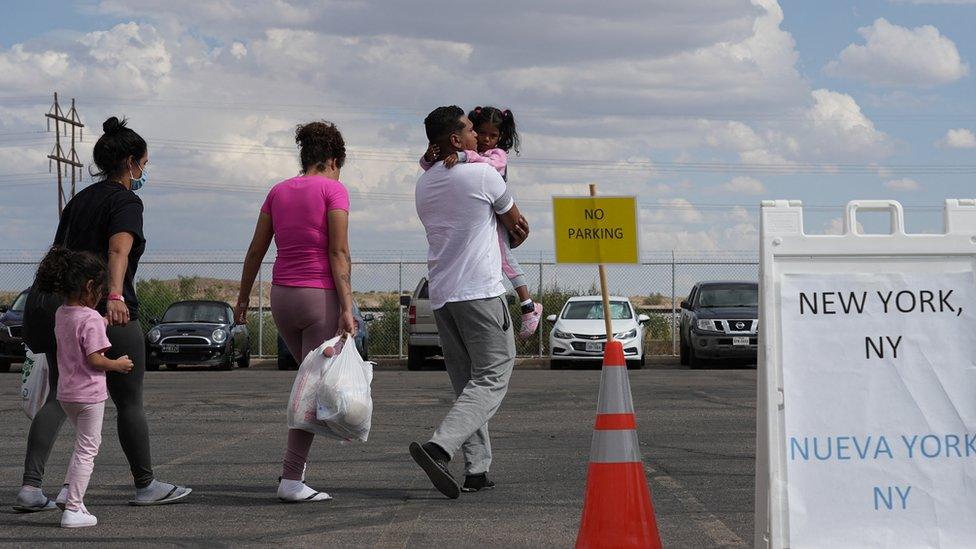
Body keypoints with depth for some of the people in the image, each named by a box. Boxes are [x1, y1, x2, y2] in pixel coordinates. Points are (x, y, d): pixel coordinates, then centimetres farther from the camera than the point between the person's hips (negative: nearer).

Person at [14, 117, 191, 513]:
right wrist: (115, 296, -37)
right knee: (129, 402, 6)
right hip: (111, 316, -7)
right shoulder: (126, 201, -6)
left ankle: (30, 488, -9)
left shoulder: (79, 200, 18)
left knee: (59, 398, 4)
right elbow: (119, 250, -24)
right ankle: (145, 485, 17)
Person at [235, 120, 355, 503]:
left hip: (282, 297, 6)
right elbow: (339, 253, -13)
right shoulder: (333, 189, -6)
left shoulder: (279, 191, 10)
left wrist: (243, 298, 20)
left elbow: (256, 250, 12)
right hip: (321, 296, -6)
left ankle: (295, 460, 14)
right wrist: (346, 308, -15)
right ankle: (291, 479, -6)